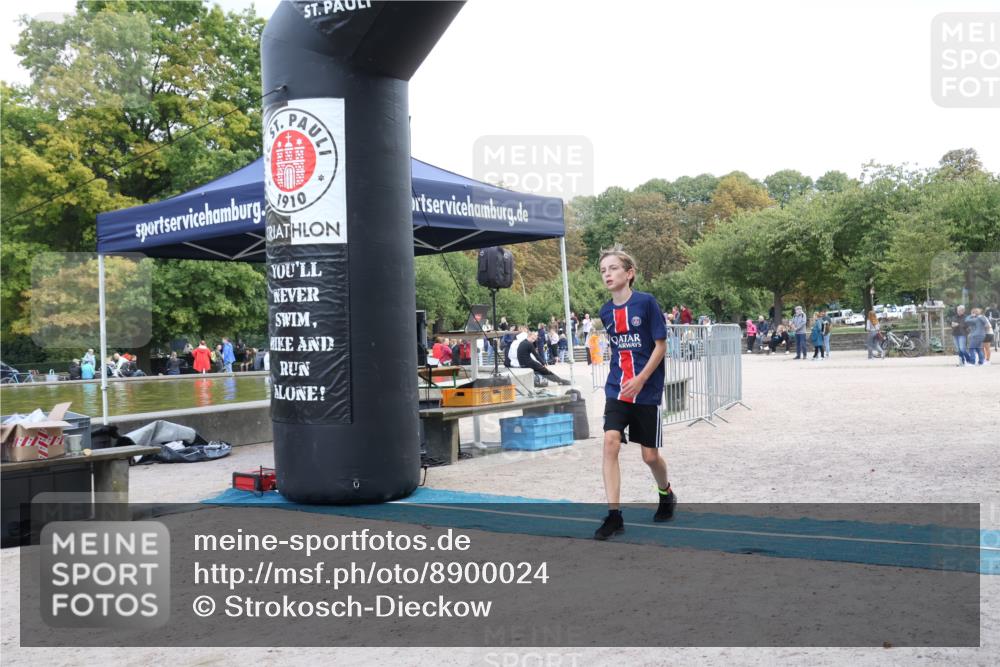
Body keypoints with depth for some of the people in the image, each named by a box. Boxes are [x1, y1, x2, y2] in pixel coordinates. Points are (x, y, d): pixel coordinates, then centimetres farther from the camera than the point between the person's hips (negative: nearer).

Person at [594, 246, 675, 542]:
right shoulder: (606, 312, 4)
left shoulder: (646, 302, -11)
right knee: (610, 443, -15)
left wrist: (640, 379, -19)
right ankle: (614, 515, -10)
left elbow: (661, 345, -10)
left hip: (647, 390, -3)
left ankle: (666, 494, 38)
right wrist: (620, 377, 14)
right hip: (617, 389, 4)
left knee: (650, 455, 5)